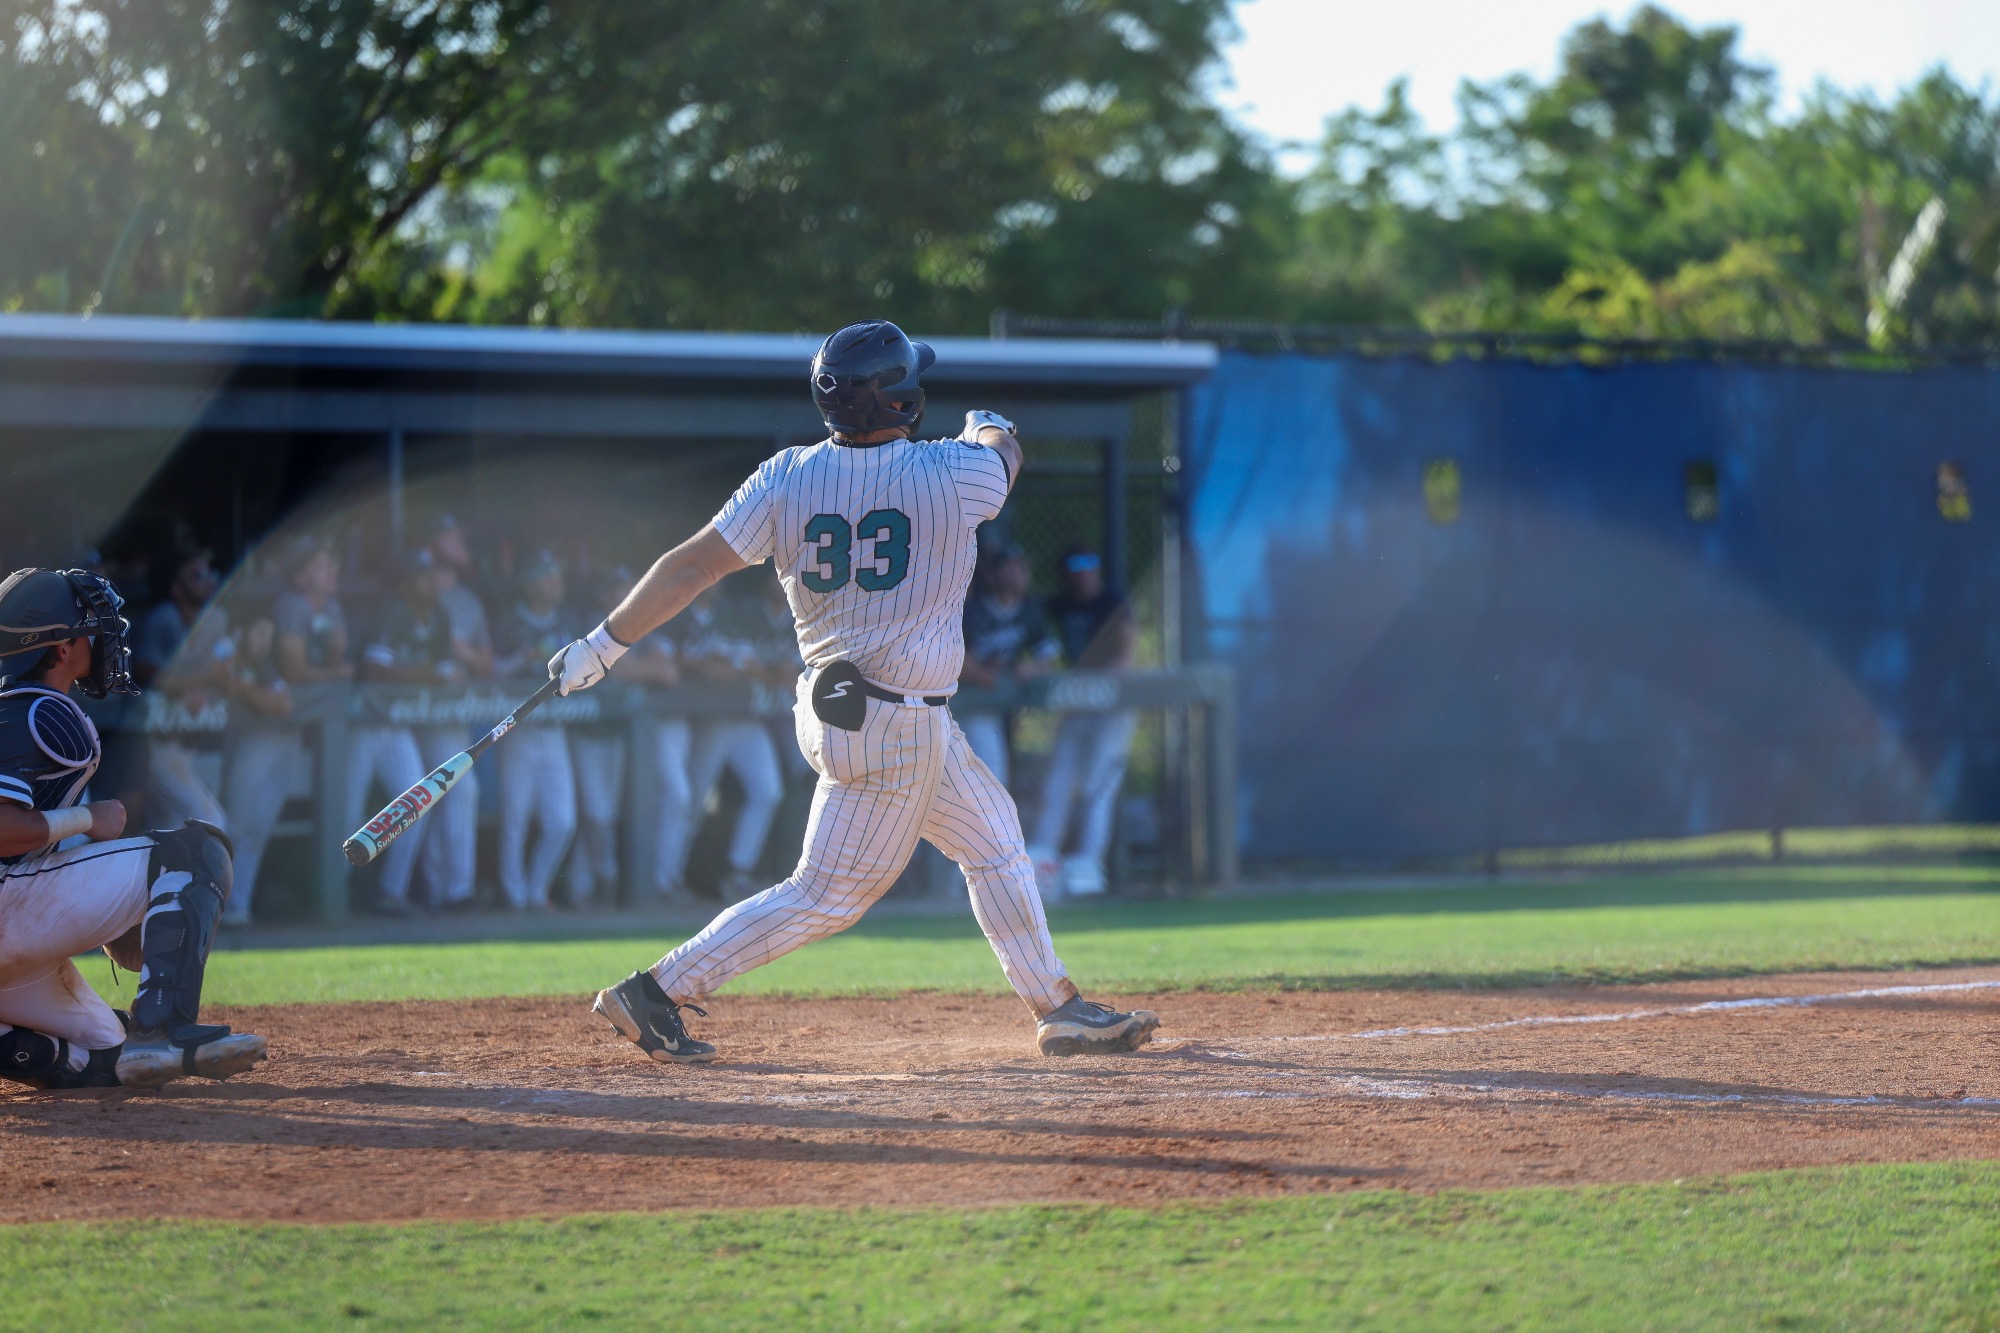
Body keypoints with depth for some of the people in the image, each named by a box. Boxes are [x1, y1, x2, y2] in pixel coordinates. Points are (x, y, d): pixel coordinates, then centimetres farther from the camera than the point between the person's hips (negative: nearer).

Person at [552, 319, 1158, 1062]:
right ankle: (656, 994, -2)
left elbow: (694, 564, -9)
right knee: (827, 896, -1)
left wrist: (604, 645, -3)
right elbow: (1003, 454, 8)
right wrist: (987, 430, 33)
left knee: (994, 839, 21)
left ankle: (1057, 1007, 29)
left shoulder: (788, 479, -6)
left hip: (834, 700, 8)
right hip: (894, 731, -8)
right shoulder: (949, 474, -16)